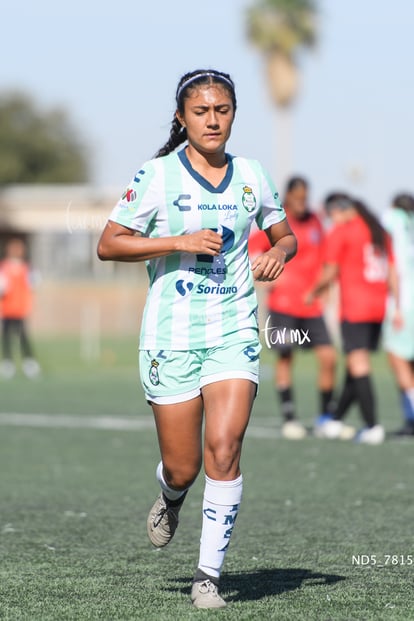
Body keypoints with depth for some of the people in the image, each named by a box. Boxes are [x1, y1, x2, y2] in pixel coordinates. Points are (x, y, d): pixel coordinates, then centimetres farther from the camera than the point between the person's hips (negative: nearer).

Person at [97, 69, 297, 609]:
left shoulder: (251, 176, 8)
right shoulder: (158, 176, -4)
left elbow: (285, 235, 22)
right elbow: (108, 244, -5)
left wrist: (279, 252, -2)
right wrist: (182, 241, -15)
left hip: (235, 335, 2)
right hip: (171, 336, -2)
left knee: (224, 450, -15)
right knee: (183, 467, 2)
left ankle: (209, 576, -7)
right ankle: (171, 501, 40)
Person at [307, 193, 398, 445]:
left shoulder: (340, 232, -4)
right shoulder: (379, 232, 16)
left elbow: (330, 273, -6)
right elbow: (393, 273, 14)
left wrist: (314, 293, 11)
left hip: (354, 308, -7)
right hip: (379, 307, 7)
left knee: (358, 365, -8)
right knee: (358, 365, 12)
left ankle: (373, 426, -15)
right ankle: (336, 420, 21)